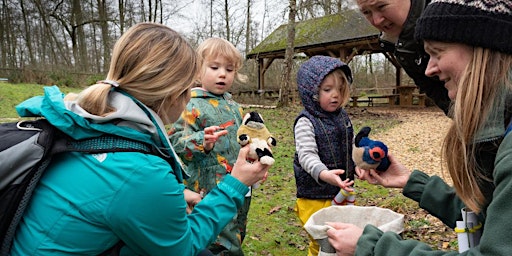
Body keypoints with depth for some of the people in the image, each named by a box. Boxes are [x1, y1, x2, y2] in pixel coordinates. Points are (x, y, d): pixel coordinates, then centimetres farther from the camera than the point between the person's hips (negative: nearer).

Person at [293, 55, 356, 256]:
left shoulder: (343, 117, 7)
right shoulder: (306, 121, -14)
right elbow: (307, 156, -24)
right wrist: (323, 174, -40)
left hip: (343, 193, 7)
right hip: (316, 197, -6)